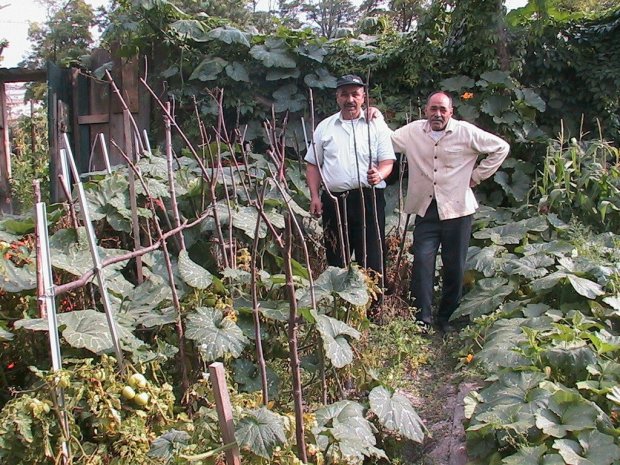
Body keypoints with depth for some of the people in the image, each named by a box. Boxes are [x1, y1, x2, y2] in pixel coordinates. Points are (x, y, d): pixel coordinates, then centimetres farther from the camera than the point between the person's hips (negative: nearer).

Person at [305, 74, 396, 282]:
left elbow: (387, 161, 1)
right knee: (336, 258, 8)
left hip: (368, 199, -2)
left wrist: (379, 175, -21)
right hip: (333, 200, 2)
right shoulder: (324, 127, 12)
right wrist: (314, 196, 2)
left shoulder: (377, 125, 6)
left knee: (372, 257, -1)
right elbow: (313, 165, 12)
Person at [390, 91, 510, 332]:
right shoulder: (412, 132, 4)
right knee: (422, 263, -7)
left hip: (456, 209, -1)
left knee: (454, 267, 6)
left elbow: (501, 147, 6)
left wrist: (477, 175, 3)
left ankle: (446, 319, 22)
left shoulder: (466, 132, -1)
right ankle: (423, 319, 1)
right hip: (425, 209, 1)